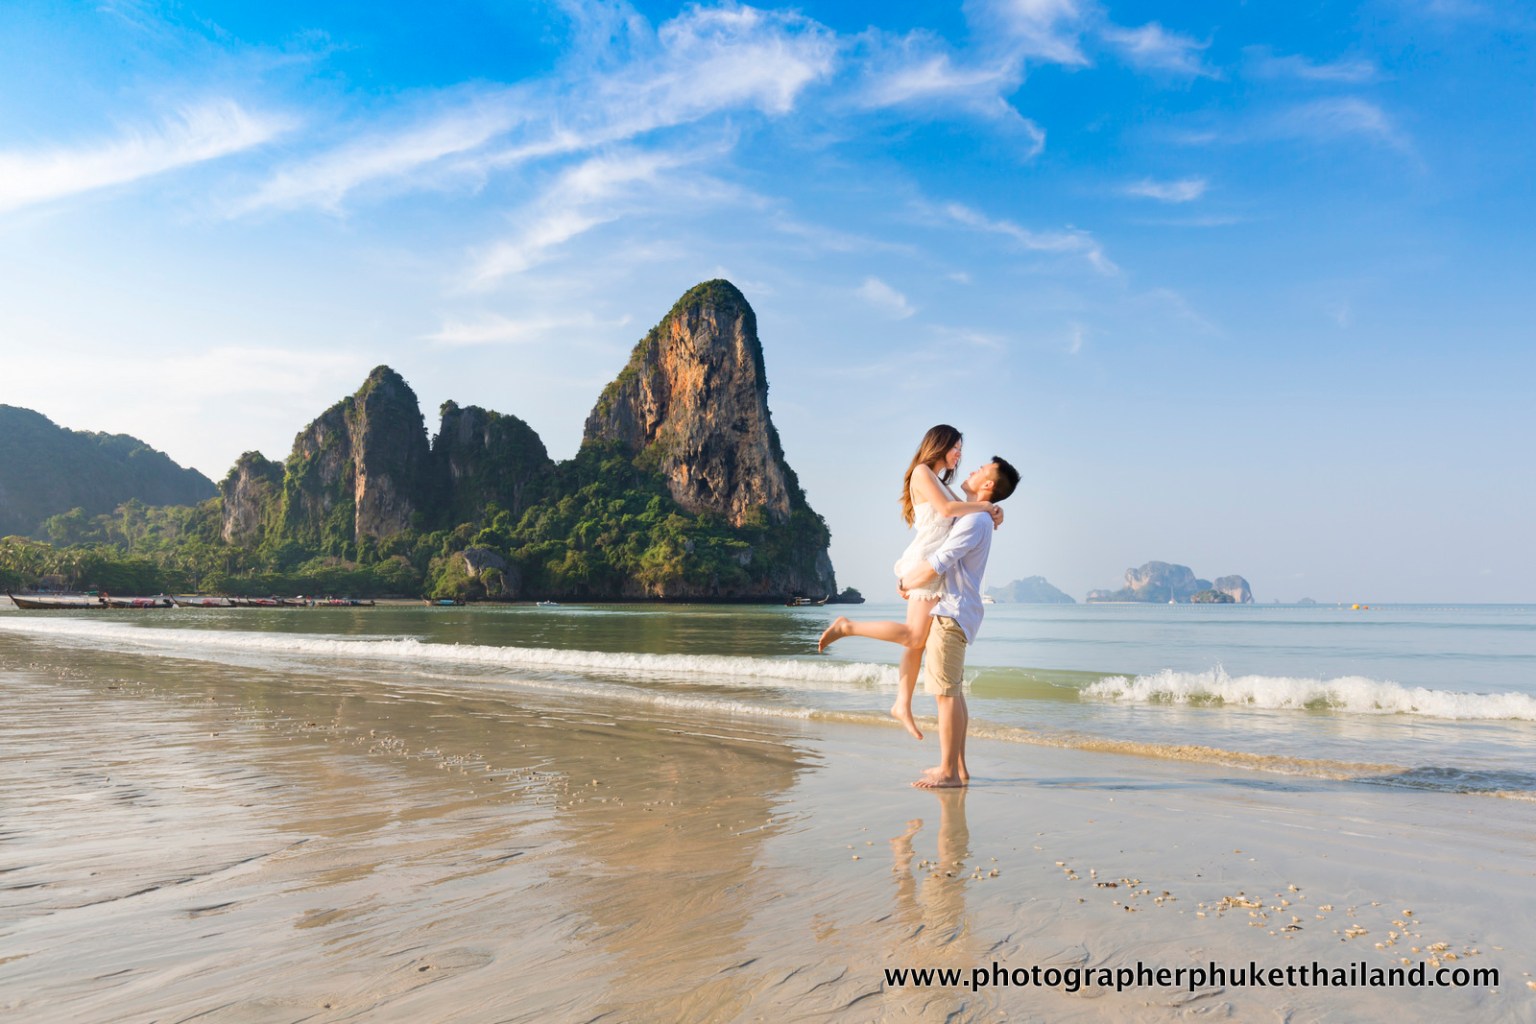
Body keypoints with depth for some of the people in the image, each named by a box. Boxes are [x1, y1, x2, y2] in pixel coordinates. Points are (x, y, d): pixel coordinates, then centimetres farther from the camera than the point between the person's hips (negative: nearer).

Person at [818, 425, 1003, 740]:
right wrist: (985, 506, -5)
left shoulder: (941, 481, 24)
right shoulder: (922, 472, -5)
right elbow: (947, 508, -17)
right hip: (925, 561, -9)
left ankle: (903, 705, 12)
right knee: (914, 636, -13)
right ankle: (846, 627, -8)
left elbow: (964, 512, 21)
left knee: (918, 641, 8)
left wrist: (991, 514, 1)